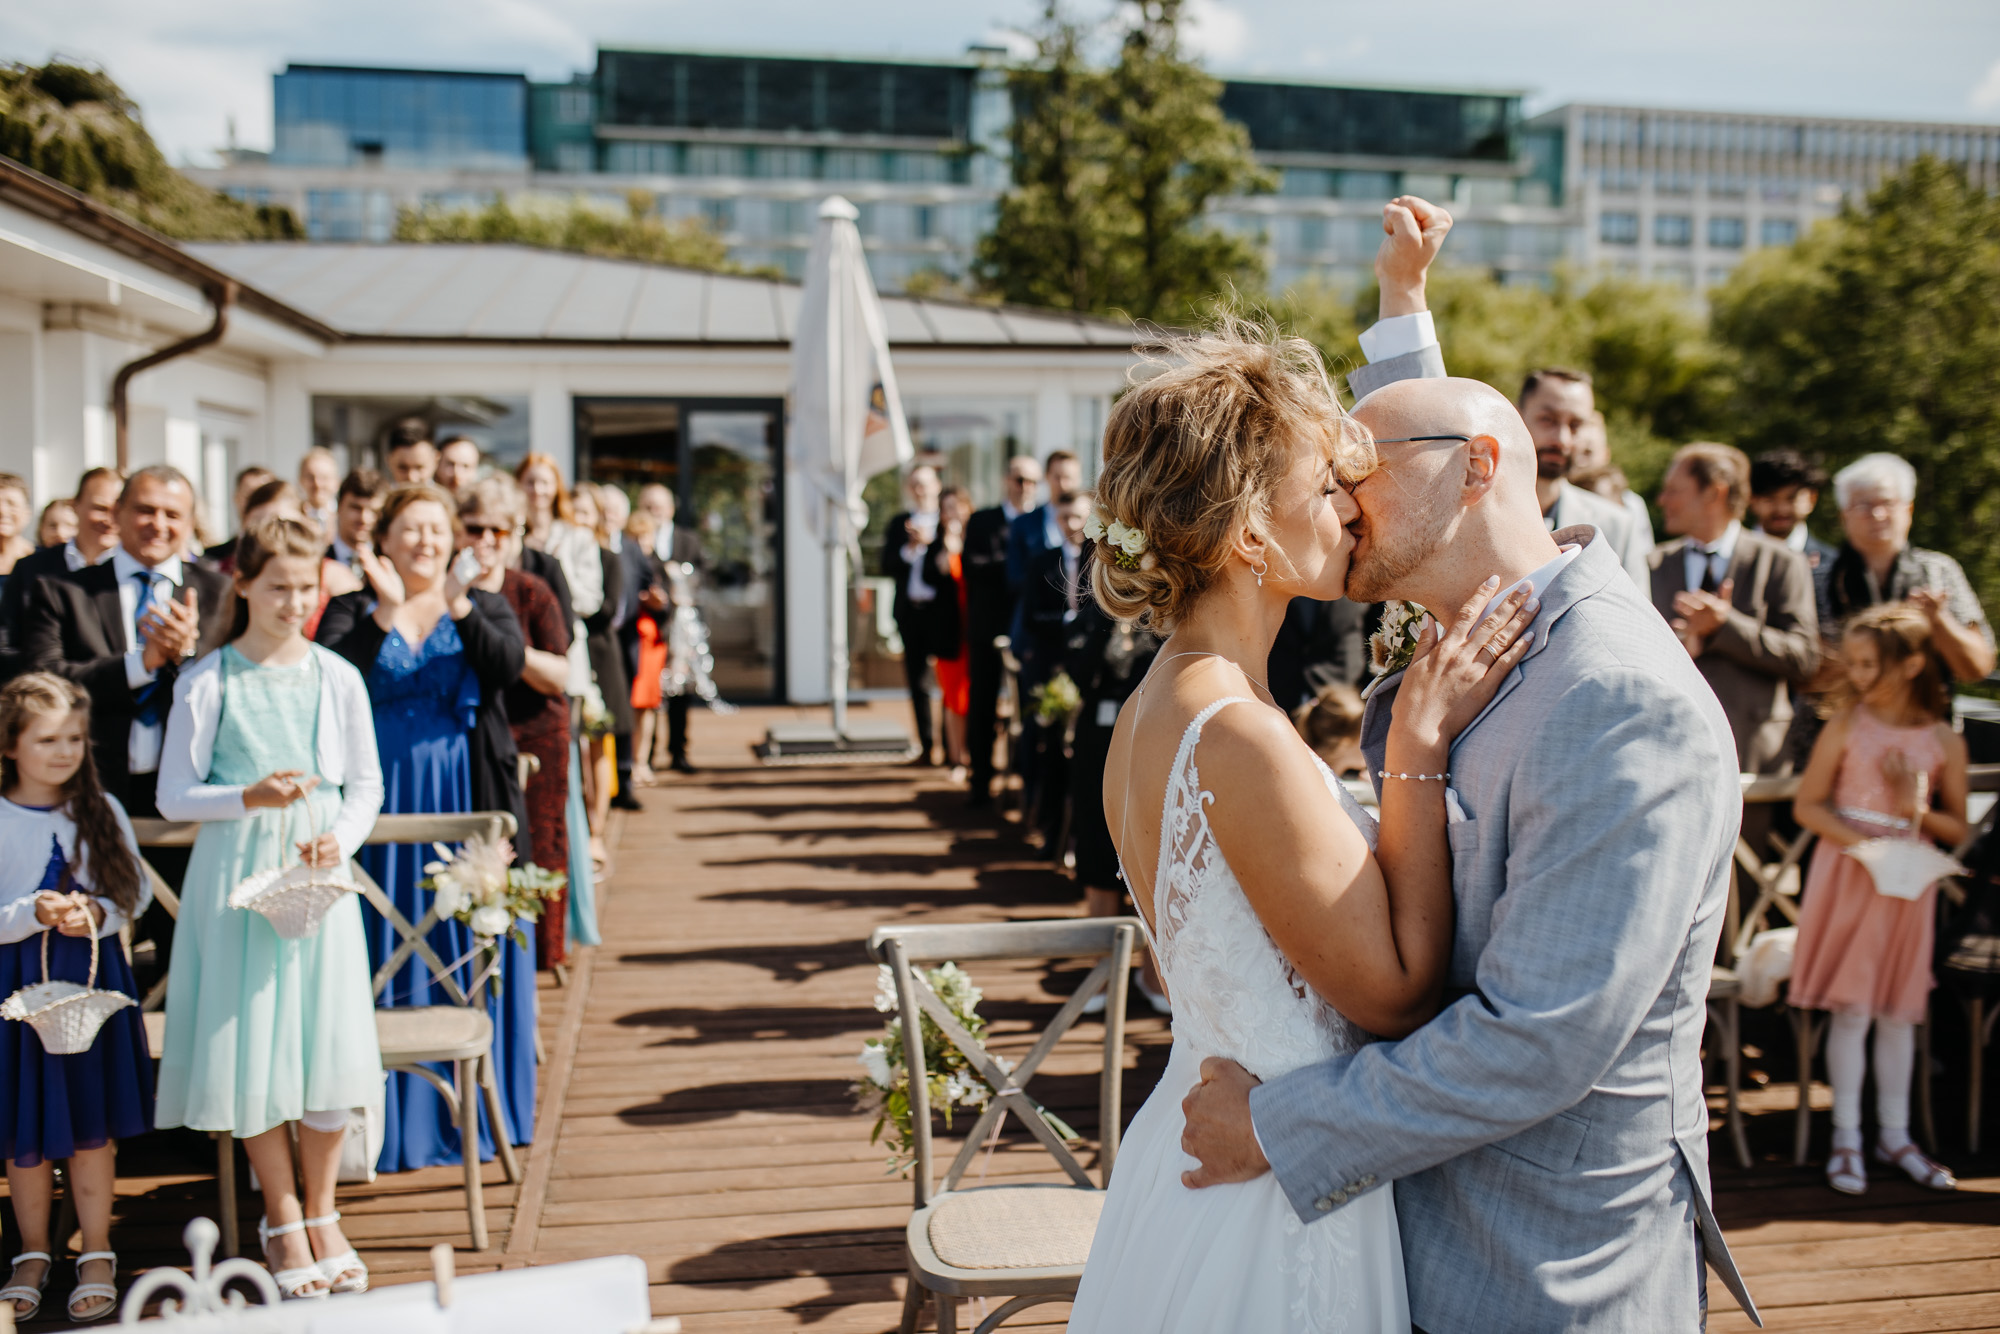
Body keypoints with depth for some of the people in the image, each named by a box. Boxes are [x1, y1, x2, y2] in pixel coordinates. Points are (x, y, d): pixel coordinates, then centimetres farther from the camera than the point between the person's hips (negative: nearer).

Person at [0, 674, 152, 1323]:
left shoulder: (102, 810, 3)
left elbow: (137, 895, 3)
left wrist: (96, 914, -15)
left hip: (93, 980, 1)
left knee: (93, 1124, 5)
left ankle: (96, 1256, 17)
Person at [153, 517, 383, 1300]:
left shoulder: (337, 678, 2)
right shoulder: (207, 683, -4)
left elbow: (367, 784, 7)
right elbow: (173, 795, -2)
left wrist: (340, 838, -11)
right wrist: (249, 798, -18)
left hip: (317, 875, 2)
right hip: (236, 877, -2)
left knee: (329, 1044, 3)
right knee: (252, 1045, 3)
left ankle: (320, 1213, 22)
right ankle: (281, 1217, 22)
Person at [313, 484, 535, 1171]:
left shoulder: (484, 606, 9)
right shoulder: (354, 611, 6)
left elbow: (508, 666, -11)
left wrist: (459, 605, -23)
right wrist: (387, 611, -19)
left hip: (467, 801, 1)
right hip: (384, 799, 0)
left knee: (472, 952, 5)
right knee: (390, 956, 3)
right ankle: (395, 1117, 14)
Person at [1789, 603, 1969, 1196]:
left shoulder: (1944, 741, 0)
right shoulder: (1847, 725, -5)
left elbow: (1960, 830, 7)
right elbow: (1806, 805, -3)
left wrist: (1918, 810, -12)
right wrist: (1859, 841, -17)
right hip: (1847, 877, -2)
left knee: (1899, 1012, 10)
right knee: (1852, 1009, 0)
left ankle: (1895, 1134, 23)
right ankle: (1847, 1136, 10)